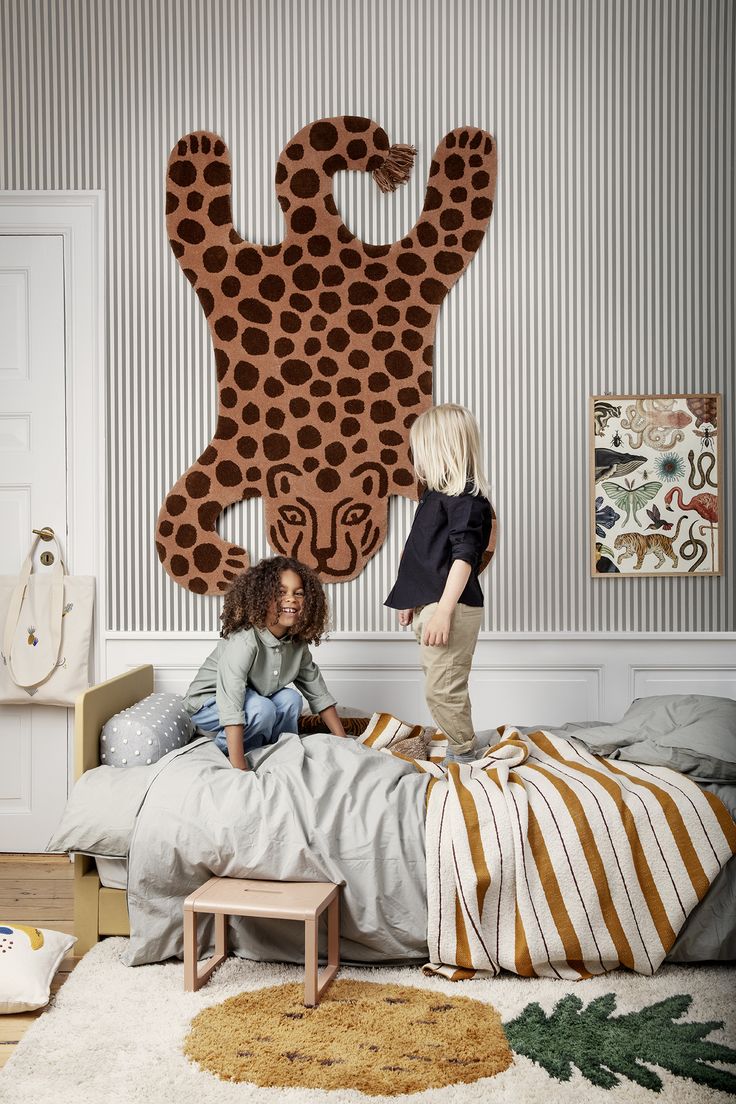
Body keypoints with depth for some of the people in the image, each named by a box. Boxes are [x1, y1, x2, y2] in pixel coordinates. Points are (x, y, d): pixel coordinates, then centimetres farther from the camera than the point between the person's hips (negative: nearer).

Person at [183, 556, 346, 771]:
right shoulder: (243, 640, -34)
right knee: (262, 709, -30)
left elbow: (318, 694, -1)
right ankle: (225, 746, -5)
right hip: (210, 705, -6)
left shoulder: (297, 643, -11)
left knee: (290, 698, -16)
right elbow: (231, 707, -40)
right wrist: (240, 770, -43)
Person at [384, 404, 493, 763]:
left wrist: (443, 610, -25)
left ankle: (463, 756, 8)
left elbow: (464, 556, -20)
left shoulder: (466, 497, -13)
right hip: (429, 606, 10)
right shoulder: (437, 494, 16)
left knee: (442, 691, -6)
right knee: (442, 688, 14)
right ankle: (457, 751, 24)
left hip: (452, 609, -10)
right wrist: (412, 600, 27)